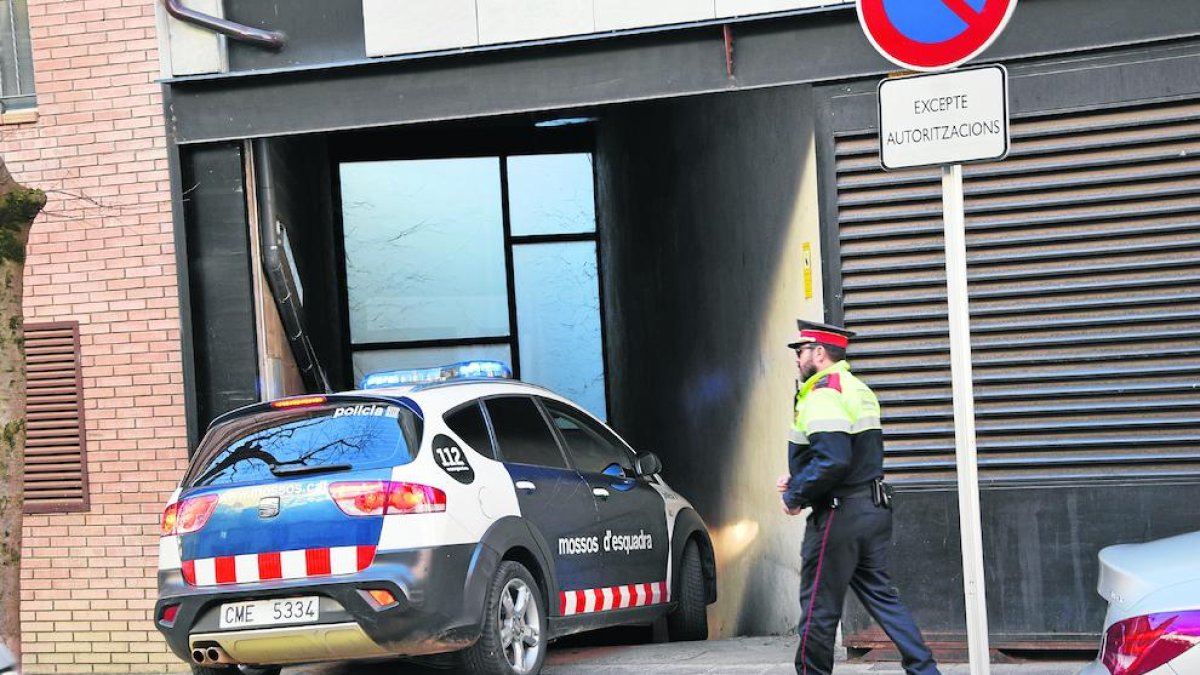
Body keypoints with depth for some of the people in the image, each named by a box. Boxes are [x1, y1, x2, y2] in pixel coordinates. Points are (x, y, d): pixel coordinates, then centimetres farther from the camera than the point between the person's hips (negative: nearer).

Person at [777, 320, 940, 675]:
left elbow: (832, 460, -26)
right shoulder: (860, 391, 18)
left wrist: (794, 495, -14)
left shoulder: (823, 393, -15)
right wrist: (797, 479, 15)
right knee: (880, 595, 12)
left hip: (839, 515, -10)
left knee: (819, 606, 0)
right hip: (875, 508, 10)